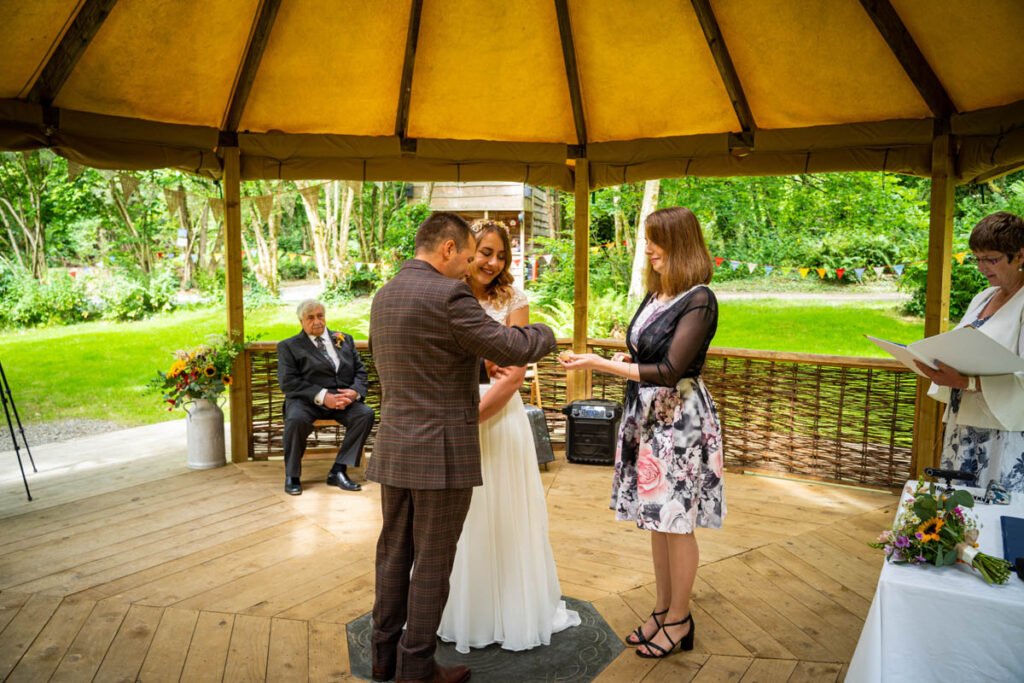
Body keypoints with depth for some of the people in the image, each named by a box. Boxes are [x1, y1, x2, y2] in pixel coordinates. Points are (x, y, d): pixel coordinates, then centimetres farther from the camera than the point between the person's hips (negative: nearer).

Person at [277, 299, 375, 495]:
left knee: (366, 414, -27)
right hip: (306, 400, -3)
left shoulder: (345, 340, 18)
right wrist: (322, 396, -18)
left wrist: (355, 391, -11)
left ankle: (338, 471, -19)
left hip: (344, 399, 3)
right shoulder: (289, 346, 8)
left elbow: (360, 371, 14)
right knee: (296, 419, -35)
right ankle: (292, 476, -14)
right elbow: (288, 382, -4)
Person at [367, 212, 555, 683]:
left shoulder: (383, 296, 10)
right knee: (432, 561, 5)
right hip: (441, 452, -8)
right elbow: (509, 348, -18)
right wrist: (545, 334, 4)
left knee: (394, 551, 17)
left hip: (394, 448, 8)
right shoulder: (448, 295, -17)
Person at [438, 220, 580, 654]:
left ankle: (512, 611, 27)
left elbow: (515, 373, -8)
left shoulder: (511, 301, -1)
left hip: (499, 419, -1)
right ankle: (459, 611, 30)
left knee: (503, 517, 8)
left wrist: (473, 415, -15)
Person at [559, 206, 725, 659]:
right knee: (656, 520, 16)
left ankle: (678, 621, 24)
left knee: (675, 523, 6)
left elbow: (669, 371, -23)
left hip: (679, 421, -8)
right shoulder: (655, 294, 7)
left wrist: (602, 364, -24)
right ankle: (662, 609, 32)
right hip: (646, 416, 8)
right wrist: (620, 359, -4)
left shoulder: (699, 301, -16)